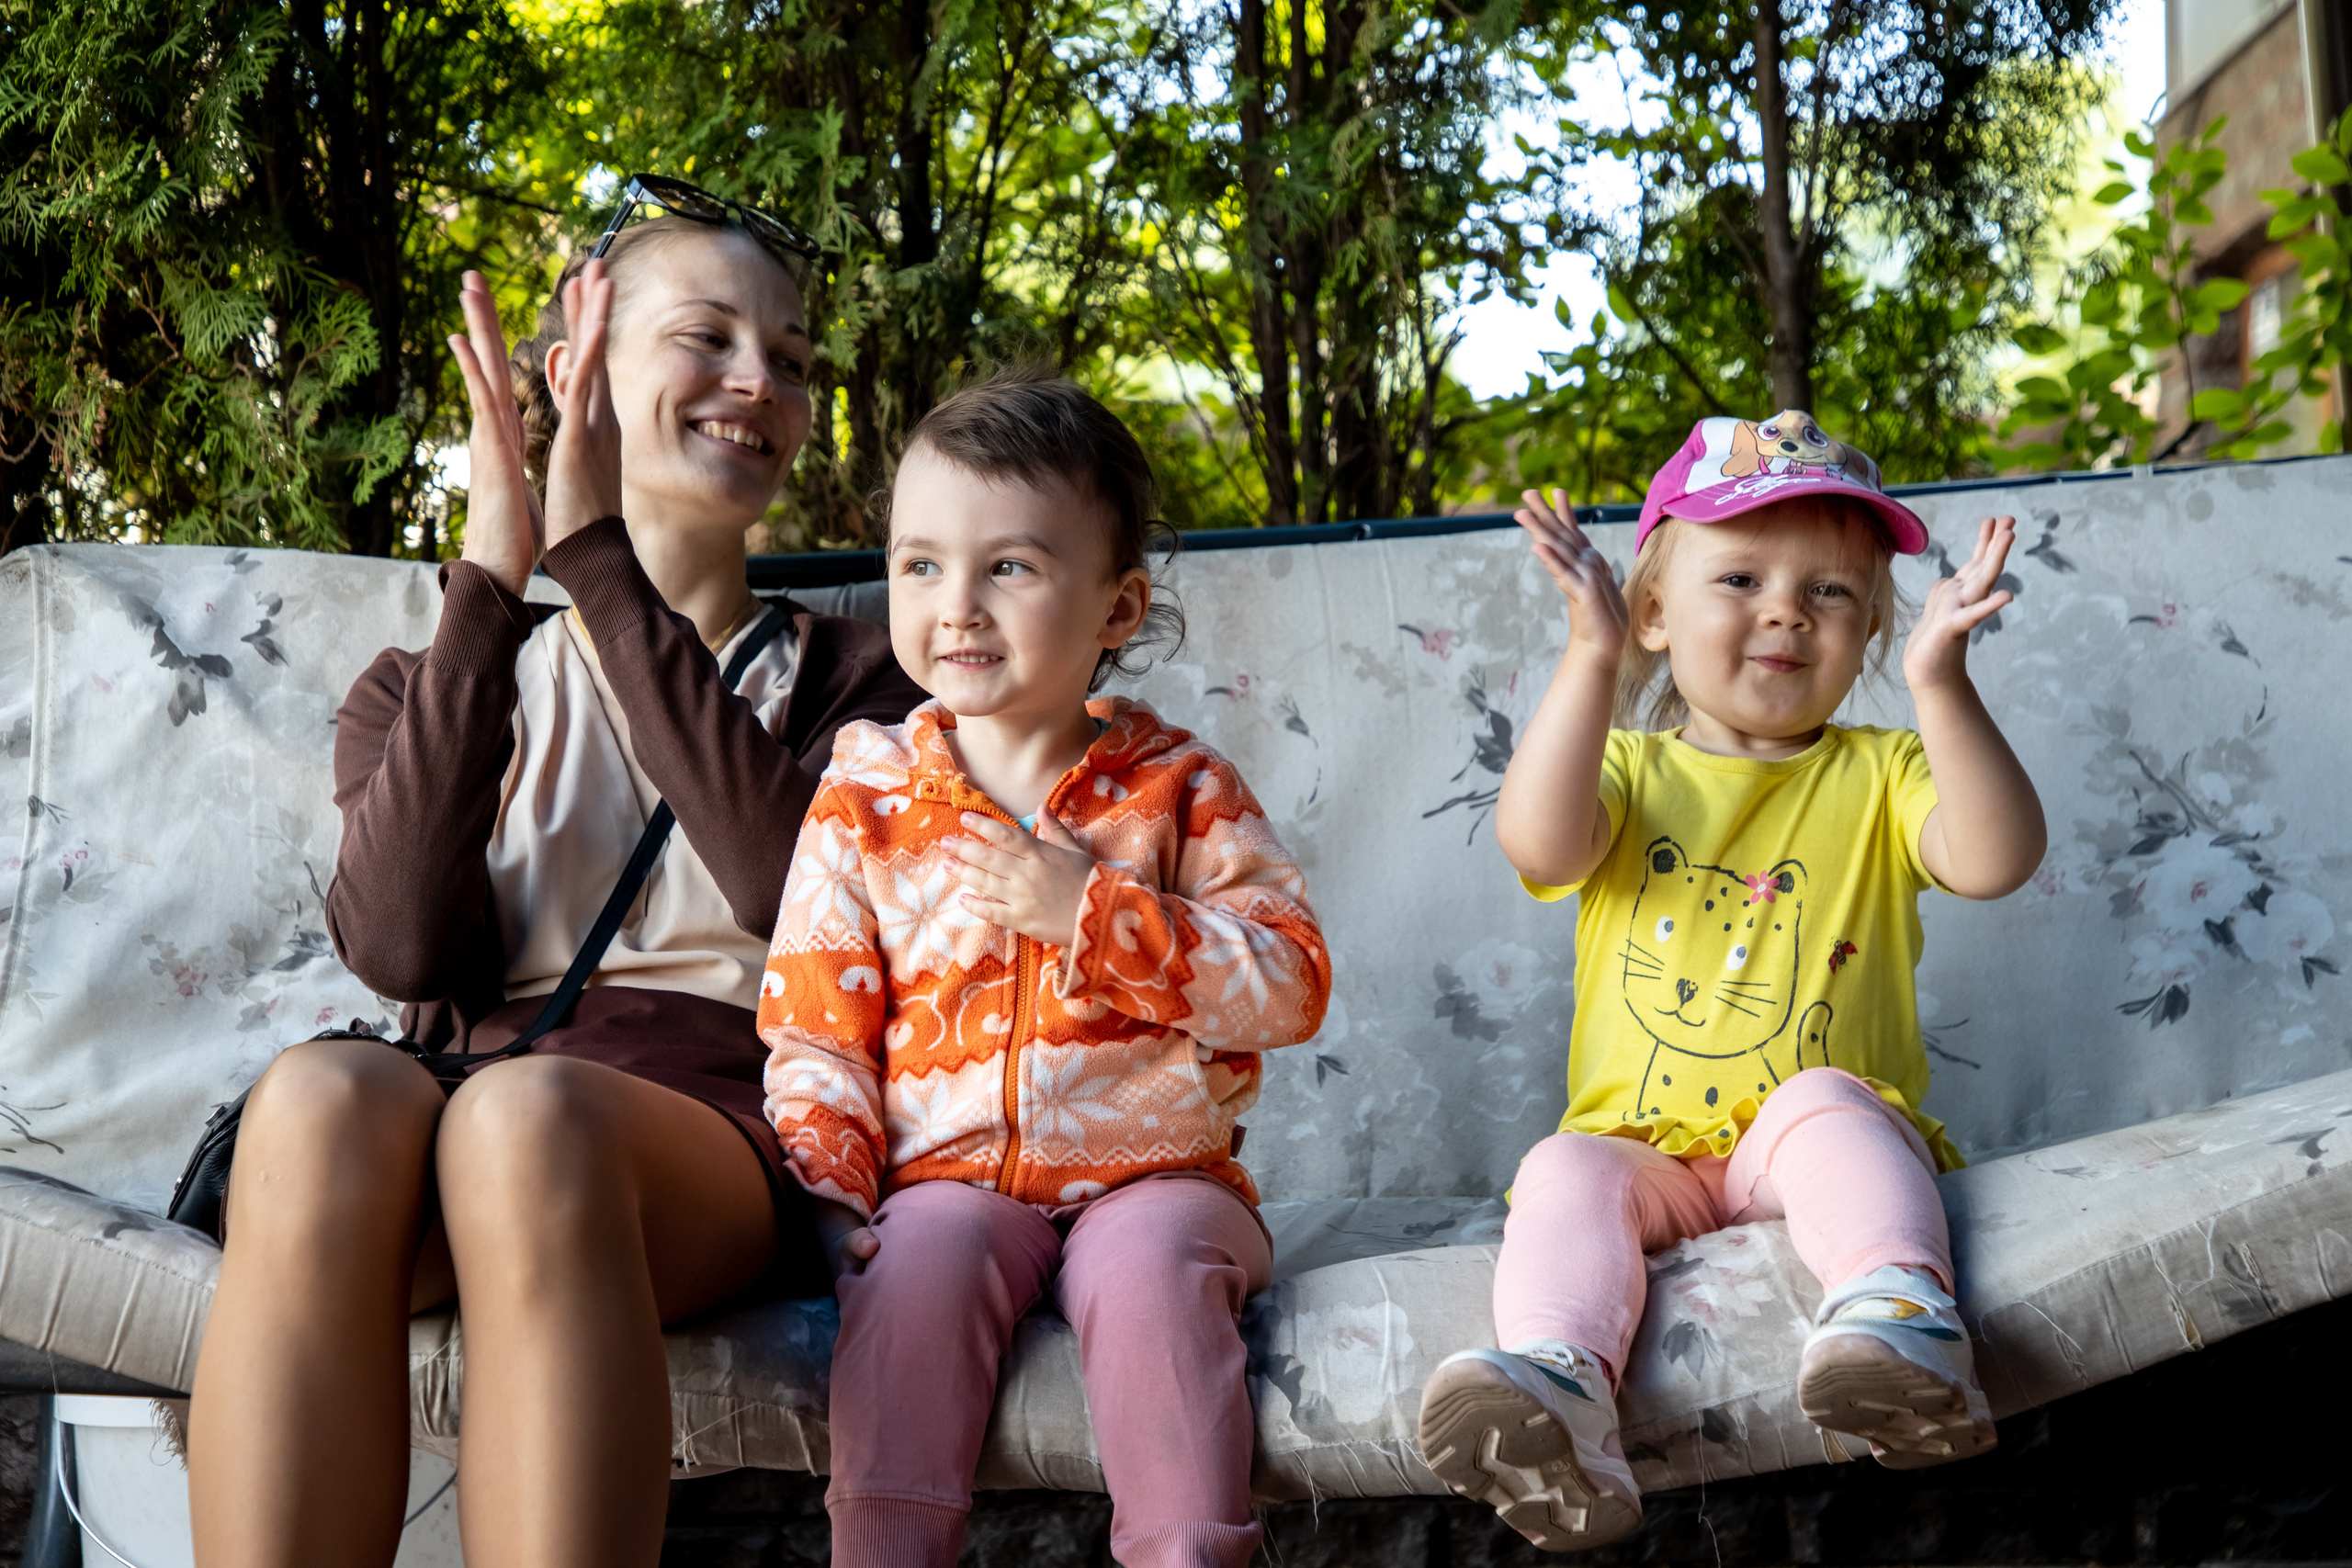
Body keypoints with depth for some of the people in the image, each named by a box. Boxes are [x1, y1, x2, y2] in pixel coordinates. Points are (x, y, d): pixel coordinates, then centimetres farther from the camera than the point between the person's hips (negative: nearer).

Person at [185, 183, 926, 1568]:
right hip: (459, 1096, 1)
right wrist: (490, 581, -3)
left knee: (527, 1116, -36)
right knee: (323, 1094, -34)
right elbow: (404, 946, -2)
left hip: (715, 1131, -1)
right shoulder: (435, 687, 20)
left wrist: (602, 563, -5)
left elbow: (785, 884, -6)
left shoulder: (844, 674, 18)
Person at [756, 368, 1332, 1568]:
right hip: (947, 1173, 1)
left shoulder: (1177, 788, 3)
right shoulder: (866, 798, 7)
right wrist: (827, 1183, -11)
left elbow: (1289, 987, -5)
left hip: (1151, 1168, -1)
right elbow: (811, 1024, 6)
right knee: (918, 1254, -30)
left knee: (1151, 1263, -31)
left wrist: (1094, 914, -15)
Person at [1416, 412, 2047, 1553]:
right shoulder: (1629, 770, 11)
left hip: (1837, 1128, -1)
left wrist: (1939, 685, -23)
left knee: (1823, 1106, -32)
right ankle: (1555, 1390, -47)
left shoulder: (1879, 776, 10)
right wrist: (1592, 658, -23)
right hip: (1644, 1149, 1)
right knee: (1568, 1171, -27)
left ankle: (1900, 1315, -52)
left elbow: (1995, 859, -11)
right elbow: (1538, 845, -14)